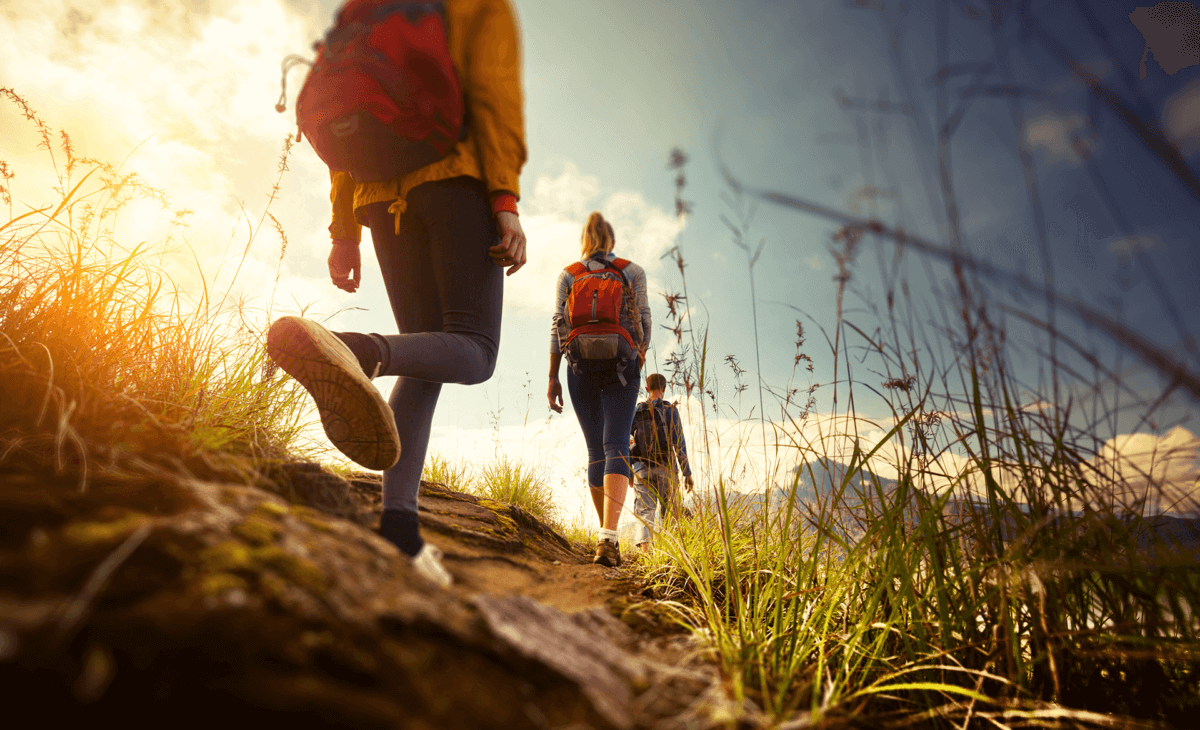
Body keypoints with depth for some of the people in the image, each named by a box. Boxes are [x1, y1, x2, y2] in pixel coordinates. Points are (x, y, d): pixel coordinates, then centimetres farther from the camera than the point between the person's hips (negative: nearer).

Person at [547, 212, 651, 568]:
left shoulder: (568, 275, 9)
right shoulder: (633, 271, 6)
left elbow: (558, 327, 2)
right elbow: (643, 321, 3)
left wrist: (553, 378, 3)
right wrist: (639, 359, 19)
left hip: (582, 368, 2)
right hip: (621, 366, -2)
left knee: (595, 451, 11)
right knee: (615, 447, -10)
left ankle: (606, 533, 17)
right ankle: (608, 537, -27)